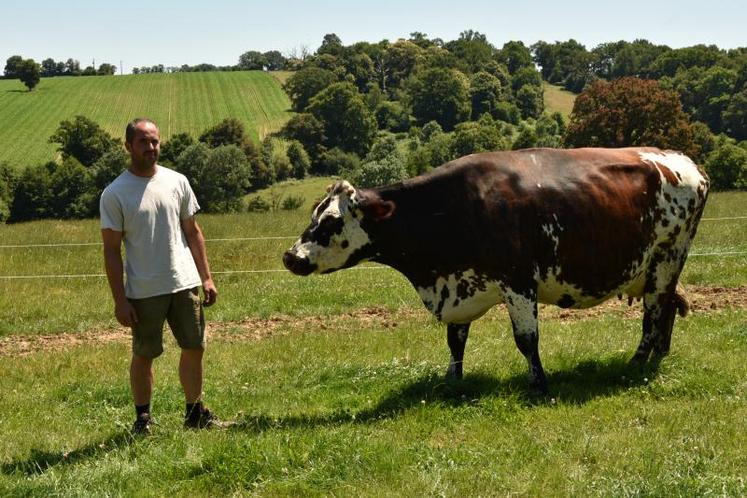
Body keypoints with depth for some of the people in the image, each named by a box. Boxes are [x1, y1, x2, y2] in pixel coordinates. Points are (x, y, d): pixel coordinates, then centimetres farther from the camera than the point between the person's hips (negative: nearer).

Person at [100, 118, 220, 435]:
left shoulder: (177, 182, 5)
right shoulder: (114, 194, -7)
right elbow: (112, 250, -6)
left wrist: (206, 278, 7)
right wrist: (119, 300, -10)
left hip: (185, 284, 4)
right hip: (143, 292, -4)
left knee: (194, 348, 8)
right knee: (143, 355, 7)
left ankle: (195, 412, 23)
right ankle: (142, 418, 20)